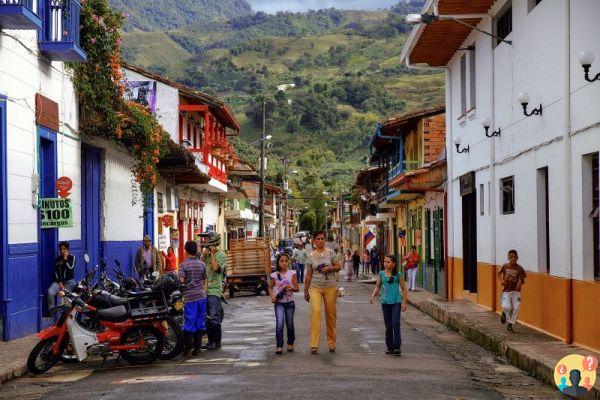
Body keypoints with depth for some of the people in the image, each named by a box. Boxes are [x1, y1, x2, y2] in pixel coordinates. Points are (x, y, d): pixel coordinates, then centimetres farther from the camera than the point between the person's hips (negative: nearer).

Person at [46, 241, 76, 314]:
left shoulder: (72, 257, 2)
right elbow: (56, 271, 4)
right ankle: (51, 309, -13)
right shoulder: (58, 258, 10)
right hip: (59, 280, 3)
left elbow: (71, 268, -12)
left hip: (69, 281, -2)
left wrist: (65, 259, -8)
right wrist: (59, 282, -7)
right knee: (50, 291, -23)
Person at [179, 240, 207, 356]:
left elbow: (181, 281, -13)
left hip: (190, 297, -4)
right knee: (200, 322, 7)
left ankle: (187, 348, -1)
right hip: (202, 295, 4)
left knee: (189, 323, 0)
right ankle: (197, 348, 9)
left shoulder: (183, 265, -6)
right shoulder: (202, 264, 6)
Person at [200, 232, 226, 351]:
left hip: (215, 291, -7)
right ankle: (211, 341, 20)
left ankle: (217, 343, -3)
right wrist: (204, 254, 0)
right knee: (206, 318, 12)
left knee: (214, 318, -8)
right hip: (205, 289, 7)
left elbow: (216, 268, -20)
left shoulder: (221, 255, -5)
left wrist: (212, 253, -11)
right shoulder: (206, 254, 14)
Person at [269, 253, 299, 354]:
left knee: (289, 324, 11)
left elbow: (297, 288, 0)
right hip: (279, 302, -1)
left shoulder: (292, 274, -1)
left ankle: (290, 343, 31)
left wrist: (291, 288, -21)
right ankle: (279, 346, -14)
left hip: (289, 302, 1)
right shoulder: (275, 275, 0)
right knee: (279, 324, -15)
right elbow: (270, 287, 10)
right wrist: (272, 296, -7)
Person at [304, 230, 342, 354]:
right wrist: (306, 290, 11)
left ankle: (331, 342, 18)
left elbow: (339, 267, 6)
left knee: (331, 315, 4)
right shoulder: (311, 256, 5)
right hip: (315, 288, -1)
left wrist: (331, 268, -15)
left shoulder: (330, 252, 3)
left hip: (330, 288, 1)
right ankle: (314, 344, -20)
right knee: (315, 311, -18)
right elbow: (308, 275, 10)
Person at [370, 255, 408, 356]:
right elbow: (377, 287, 12)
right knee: (388, 326, 8)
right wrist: (373, 296, -4)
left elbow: (403, 289, 5)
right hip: (385, 302, 3)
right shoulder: (381, 274, 6)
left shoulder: (398, 275, -1)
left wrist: (404, 302, 0)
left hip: (396, 302, -3)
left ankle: (397, 347, -10)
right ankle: (390, 347, 16)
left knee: (395, 323, -14)